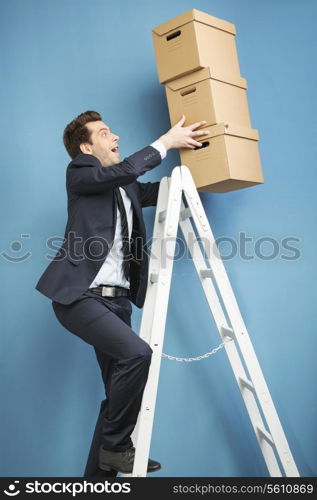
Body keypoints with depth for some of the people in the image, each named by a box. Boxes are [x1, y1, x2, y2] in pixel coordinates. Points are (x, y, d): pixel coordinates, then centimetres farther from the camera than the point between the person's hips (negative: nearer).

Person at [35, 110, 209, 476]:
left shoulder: (127, 187, 20)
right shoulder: (78, 173, 0)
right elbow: (124, 170, -17)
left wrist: (188, 150, 17)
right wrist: (166, 142, -8)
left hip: (116, 299, 8)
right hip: (80, 295, -8)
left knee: (119, 395, 6)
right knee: (137, 353, -27)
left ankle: (98, 476, 17)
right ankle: (116, 445, -8)